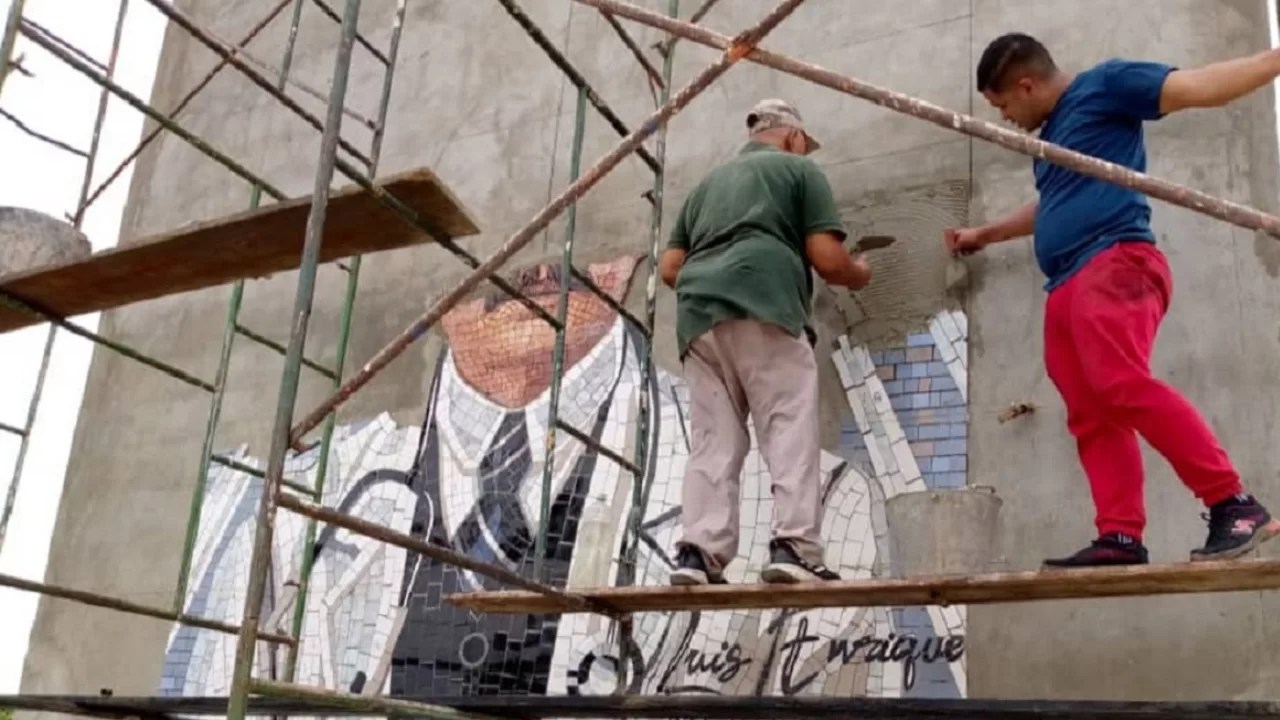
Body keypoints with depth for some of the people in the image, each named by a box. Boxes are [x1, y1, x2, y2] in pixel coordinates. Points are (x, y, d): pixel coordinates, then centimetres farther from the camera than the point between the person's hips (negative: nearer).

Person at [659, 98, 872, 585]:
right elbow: (827, 258, 4)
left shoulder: (709, 182, 32)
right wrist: (858, 275, 25)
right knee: (791, 431, -6)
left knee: (712, 440, 3)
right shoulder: (799, 168, 16)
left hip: (698, 311, 6)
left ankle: (698, 553, -6)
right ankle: (794, 547, -15)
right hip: (764, 306, -5)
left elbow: (668, 267, 22)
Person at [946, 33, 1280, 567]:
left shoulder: (1104, 85, 5)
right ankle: (1120, 537, -7)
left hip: (1114, 266, -9)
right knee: (1092, 419, -2)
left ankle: (1234, 505, -25)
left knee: (1122, 384, -27)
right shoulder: (1051, 136, 30)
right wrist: (985, 235, 56)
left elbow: (1200, 88, -3)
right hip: (1067, 289, 9)